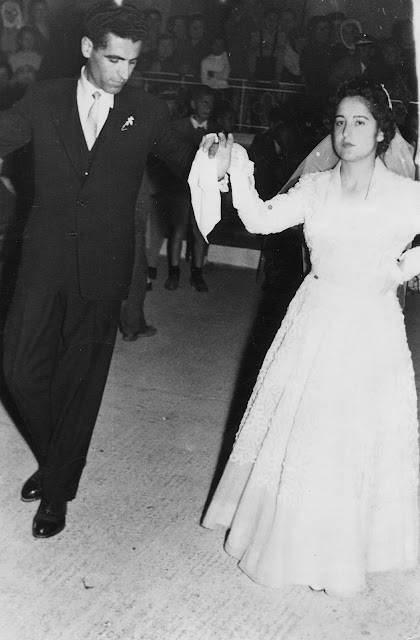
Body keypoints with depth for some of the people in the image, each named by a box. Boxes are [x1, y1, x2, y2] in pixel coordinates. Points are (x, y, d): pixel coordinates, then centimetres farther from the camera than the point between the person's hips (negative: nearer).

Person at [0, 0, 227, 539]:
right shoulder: (44, 100, 4)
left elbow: (187, 164, 9)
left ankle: (57, 488, 23)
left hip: (102, 271, -1)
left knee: (80, 380, 6)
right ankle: (55, 459, 30)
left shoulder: (147, 113, 2)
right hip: (45, 261, 1)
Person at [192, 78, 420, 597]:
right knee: (298, 430, 12)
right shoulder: (314, 188, 1)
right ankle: (287, 535, 35)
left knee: (358, 438, 8)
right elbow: (260, 220, -9)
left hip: (371, 327, -2)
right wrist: (238, 168, -20)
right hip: (315, 320, 2)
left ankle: (342, 552, 31)